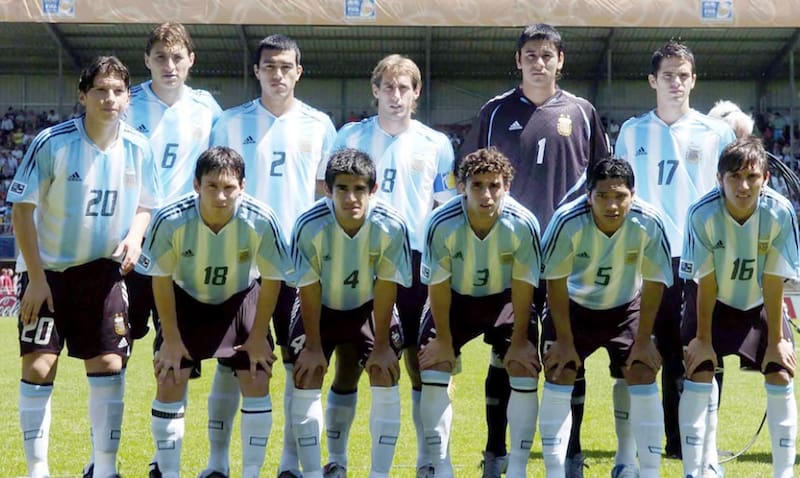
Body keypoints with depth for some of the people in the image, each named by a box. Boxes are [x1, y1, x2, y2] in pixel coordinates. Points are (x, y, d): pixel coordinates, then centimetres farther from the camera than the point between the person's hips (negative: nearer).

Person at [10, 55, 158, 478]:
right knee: (38, 366, -7)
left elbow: (145, 205, 10)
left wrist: (134, 237, -13)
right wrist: (36, 277, -13)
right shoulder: (51, 143, -16)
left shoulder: (137, 148, -4)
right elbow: (22, 209, -11)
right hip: (47, 270, -3)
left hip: (103, 272, 3)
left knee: (109, 364, 0)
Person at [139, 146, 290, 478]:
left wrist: (258, 337, -9)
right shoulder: (170, 221, -31)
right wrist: (171, 338, -10)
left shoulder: (262, 222, -30)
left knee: (257, 381, -8)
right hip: (186, 298, 0)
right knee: (169, 383, -7)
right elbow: (161, 280, -14)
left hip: (240, 298, 0)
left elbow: (272, 280, -13)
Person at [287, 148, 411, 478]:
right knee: (306, 380, -9)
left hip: (369, 306, 0)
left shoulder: (391, 227, -29)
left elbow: (386, 288, -18)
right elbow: (309, 290, -19)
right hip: (321, 307, 0)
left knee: (386, 378, -10)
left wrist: (381, 346, -12)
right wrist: (313, 346, -13)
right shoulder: (310, 226, -30)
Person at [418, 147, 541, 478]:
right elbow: (438, 285, -17)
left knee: (525, 369, -13)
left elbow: (523, 286, -16)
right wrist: (443, 340, -12)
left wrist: (519, 341, -12)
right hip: (455, 299, 0)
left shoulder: (523, 225, -28)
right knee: (432, 369, -11)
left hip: (505, 299, 0)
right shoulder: (442, 224, -29)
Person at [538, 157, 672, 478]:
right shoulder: (568, 221, -32)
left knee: (643, 374, -11)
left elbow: (654, 282, -14)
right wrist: (564, 340, -15)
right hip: (574, 306, -1)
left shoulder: (648, 223, -29)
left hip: (626, 307, 1)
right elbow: (555, 281, -19)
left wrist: (643, 340, -11)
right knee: (558, 375, -12)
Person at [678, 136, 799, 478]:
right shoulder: (702, 214, -29)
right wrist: (703, 339, -13)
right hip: (713, 303, -1)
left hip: (760, 305, 1)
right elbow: (706, 283, -19)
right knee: (698, 373, -12)